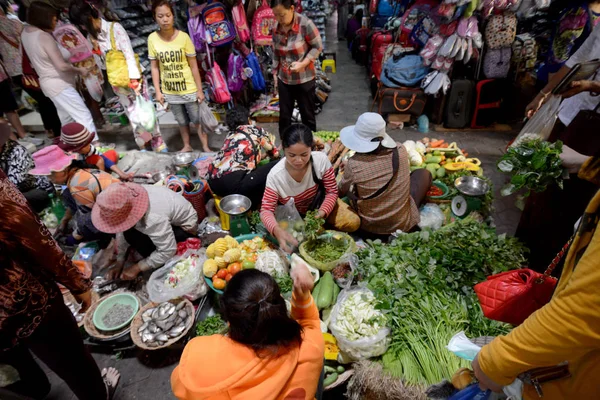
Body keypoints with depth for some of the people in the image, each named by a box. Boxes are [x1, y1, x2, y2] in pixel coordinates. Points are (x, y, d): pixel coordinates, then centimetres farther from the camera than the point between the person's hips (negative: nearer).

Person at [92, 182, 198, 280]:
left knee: (133, 236, -24)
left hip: (185, 227, -8)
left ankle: (161, 265, -1)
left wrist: (137, 268, -21)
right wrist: (119, 262, -2)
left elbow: (168, 250, -31)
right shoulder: (126, 201, -17)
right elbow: (122, 232, -4)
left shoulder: (153, 219, -40)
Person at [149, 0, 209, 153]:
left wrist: (199, 90, -8)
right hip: (170, 91, 2)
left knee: (197, 119, 9)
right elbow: (154, 67, 0)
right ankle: (187, 146, 36)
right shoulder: (152, 39, -7)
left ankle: (206, 147, 23)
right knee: (182, 121, 18)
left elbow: (193, 66, -9)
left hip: (189, 89, -2)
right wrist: (158, 91, -3)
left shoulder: (183, 37, -13)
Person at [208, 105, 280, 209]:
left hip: (213, 183, 9)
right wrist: (271, 145, 44)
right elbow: (275, 154, 22)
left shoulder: (230, 134, 24)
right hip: (232, 184, -8)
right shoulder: (256, 130, 10)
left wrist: (262, 155, 40)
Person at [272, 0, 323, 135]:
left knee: (307, 114, 7)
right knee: (284, 114, 11)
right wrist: (275, 73, 12)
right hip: (284, 79, 4)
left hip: (304, 79, -4)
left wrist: (303, 63, -21)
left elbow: (318, 47, -10)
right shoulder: (276, 28, 0)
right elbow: (276, 54, 11)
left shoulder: (305, 24, -15)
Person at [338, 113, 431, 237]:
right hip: (403, 224, 0)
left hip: (368, 225, 1)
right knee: (423, 173, 17)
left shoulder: (353, 165, -24)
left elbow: (341, 192, -5)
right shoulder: (401, 152, -17)